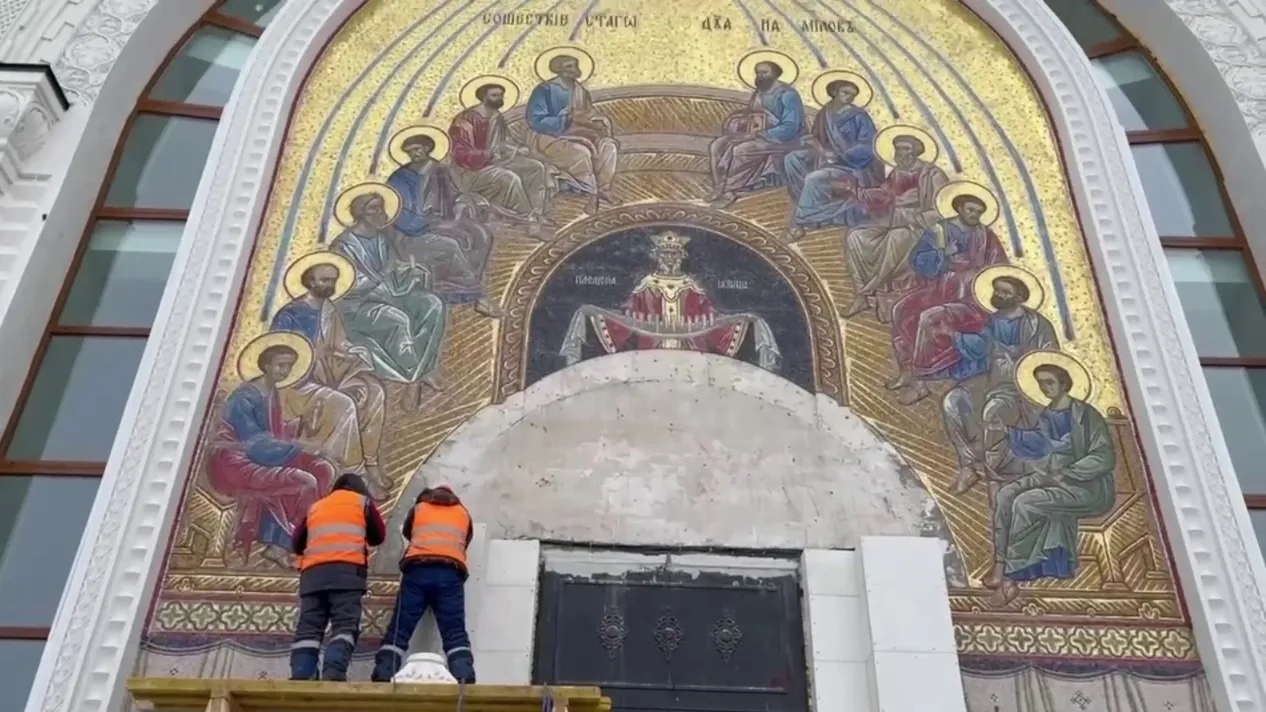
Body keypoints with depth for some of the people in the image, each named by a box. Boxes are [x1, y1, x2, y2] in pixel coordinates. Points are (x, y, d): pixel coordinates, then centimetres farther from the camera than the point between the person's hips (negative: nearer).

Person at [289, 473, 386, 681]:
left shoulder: (315, 507, 30)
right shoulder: (362, 501, 21)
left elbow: (297, 543, 27)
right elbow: (379, 536, 24)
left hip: (313, 571, 3)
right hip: (347, 569, -3)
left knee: (308, 628, -2)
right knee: (345, 625, -10)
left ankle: (300, 677, -17)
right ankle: (334, 673, -29)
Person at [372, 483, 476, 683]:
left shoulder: (419, 507, 26)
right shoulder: (463, 512, 27)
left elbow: (406, 532, 42)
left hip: (418, 570, 0)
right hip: (450, 572, 0)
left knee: (399, 630, -2)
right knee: (455, 634, -6)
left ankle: (382, 679, -15)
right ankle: (465, 681, -24)